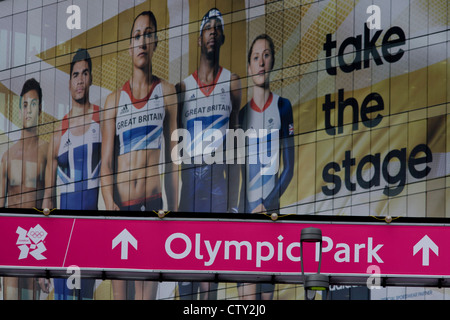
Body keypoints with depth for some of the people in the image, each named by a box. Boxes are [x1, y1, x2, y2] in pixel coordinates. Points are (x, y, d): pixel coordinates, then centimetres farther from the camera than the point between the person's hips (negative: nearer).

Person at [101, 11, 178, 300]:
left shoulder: (166, 92, 5)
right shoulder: (114, 100, 5)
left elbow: (172, 157, 6)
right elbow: (106, 162, -1)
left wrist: (174, 210, 2)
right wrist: (110, 204, -18)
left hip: (152, 203, -1)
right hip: (121, 205, 1)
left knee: (148, 284, -2)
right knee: (119, 286, 2)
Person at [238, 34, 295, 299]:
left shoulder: (282, 107, 0)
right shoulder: (242, 113, 9)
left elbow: (289, 168, -2)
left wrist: (266, 205, -12)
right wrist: (238, 213, -1)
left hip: (270, 212, -2)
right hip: (245, 212, 2)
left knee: (267, 292, 1)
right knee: (247, 296, -4)